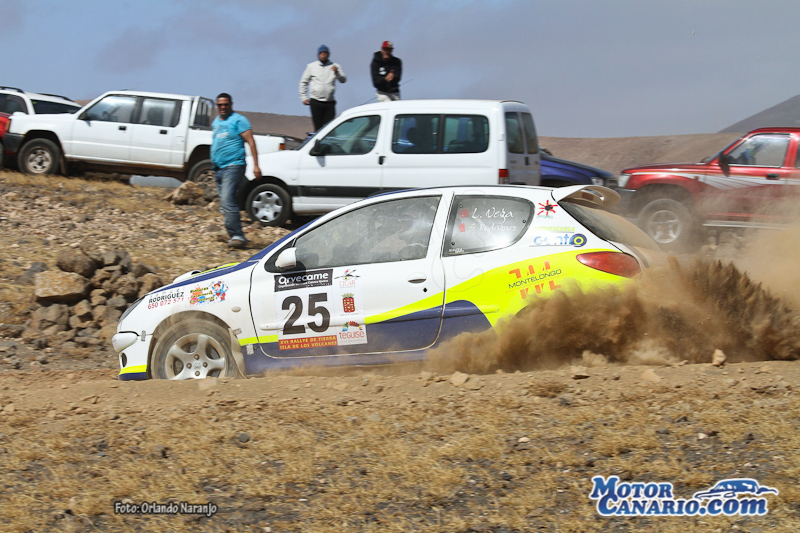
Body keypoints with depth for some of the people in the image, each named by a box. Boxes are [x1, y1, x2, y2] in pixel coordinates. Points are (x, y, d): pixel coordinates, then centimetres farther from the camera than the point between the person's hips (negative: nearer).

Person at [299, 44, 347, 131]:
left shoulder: (335, 66, 8)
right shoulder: (311, 66, 9)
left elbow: (343, 80, -1)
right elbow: (304, 82, 14)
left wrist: (337, 73, -20)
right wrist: (303, 97, 8)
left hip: (330, 102, 0)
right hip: (316, 102, 0)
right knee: (318, 127, -3)